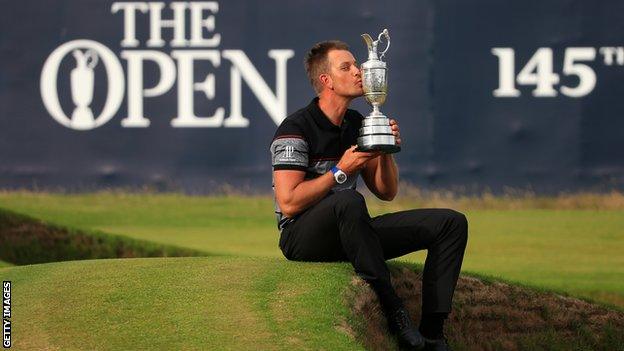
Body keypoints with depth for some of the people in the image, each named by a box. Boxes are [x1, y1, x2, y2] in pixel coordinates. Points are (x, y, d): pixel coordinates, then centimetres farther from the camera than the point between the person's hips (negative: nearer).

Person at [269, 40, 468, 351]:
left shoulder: (356, 124, 11)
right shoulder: (296, 129, -13)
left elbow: (386, 192, 15)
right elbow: (289, 203, -22)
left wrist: (386, 152, -4)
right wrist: (341, 171, -19)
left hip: (347, 233, 8)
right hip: (302, 237, -8)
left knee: (451, 223, -5)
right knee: (348, 202, -42)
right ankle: (393, 312, -33)